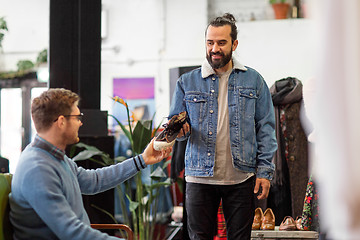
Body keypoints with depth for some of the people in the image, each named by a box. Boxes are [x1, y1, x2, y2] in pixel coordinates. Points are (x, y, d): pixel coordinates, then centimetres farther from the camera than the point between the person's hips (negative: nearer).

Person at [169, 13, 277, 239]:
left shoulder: (254, 80, 6)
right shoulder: (187, 82, 7)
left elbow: (266, 128, 4)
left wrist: (265, 171, -4)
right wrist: (181, 129, -16)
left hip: (241, 178, 0)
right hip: (200, 177, 0)